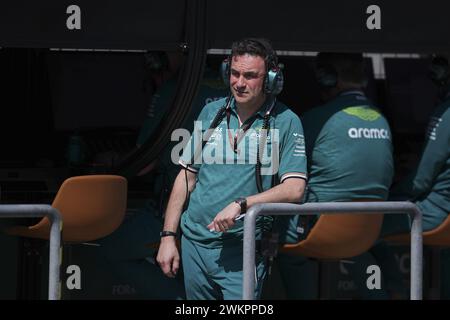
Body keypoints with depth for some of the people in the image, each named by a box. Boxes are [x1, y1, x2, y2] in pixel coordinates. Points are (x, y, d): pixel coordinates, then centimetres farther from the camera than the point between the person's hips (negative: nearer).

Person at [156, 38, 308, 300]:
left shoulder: (286, 122, -4)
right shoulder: (211, 112, 9)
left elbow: (294, 189, -12)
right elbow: (187, 176, 14)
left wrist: (241, 204, -23)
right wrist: (168, 236, 9)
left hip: (243, 252, -4)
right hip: (194, 241, 4)